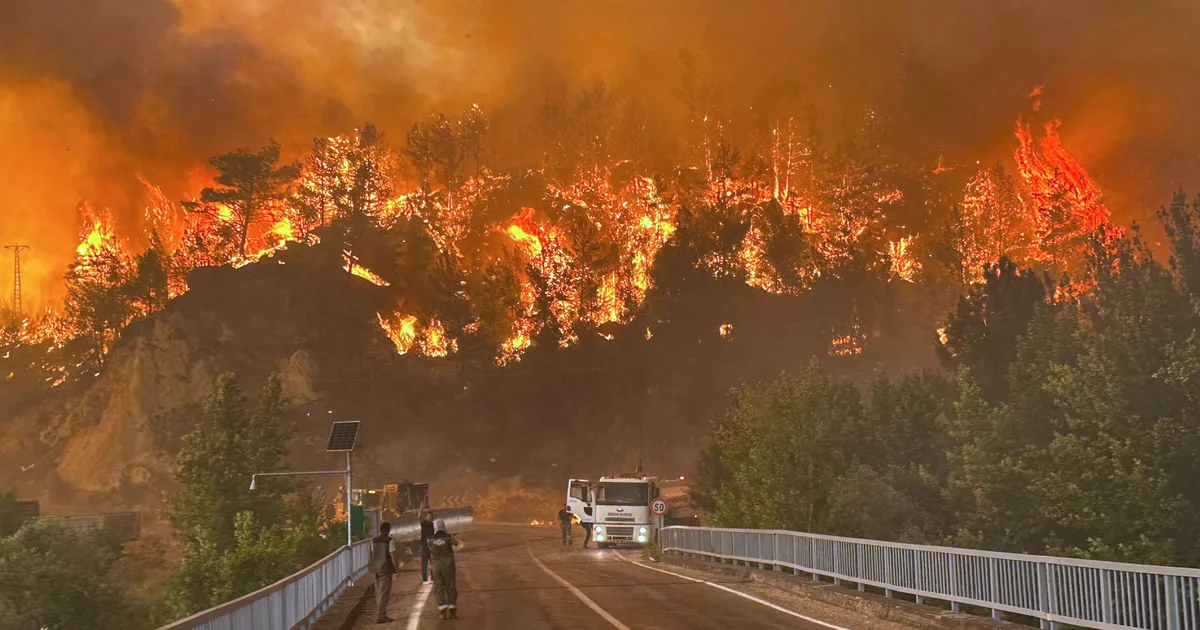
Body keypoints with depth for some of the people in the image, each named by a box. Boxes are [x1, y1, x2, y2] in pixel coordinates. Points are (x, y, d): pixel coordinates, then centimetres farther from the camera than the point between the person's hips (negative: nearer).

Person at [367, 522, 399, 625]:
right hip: (385, 569, -6)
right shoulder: (390, 541, -11)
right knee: (384, 593, -1)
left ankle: (381, 614, 25)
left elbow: (373, 554, 7)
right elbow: (393, 556, -13)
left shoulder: (373, 540, 5)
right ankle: (380, 616, -2)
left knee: (378, 592, 16)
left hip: (375, 568, 6)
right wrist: (396, 569, -4)